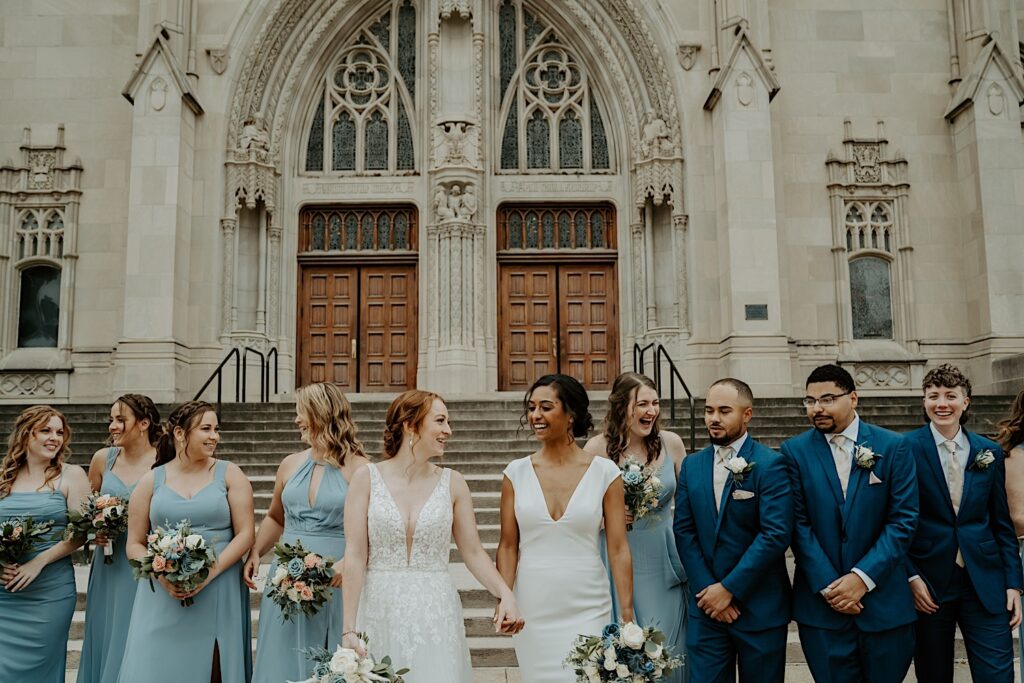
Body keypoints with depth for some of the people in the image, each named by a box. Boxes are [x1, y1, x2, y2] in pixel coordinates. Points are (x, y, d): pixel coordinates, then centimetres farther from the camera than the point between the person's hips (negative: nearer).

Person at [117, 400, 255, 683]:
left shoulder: (229, 474, 3)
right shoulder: (152, 480, 6)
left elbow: (245, 534, -2)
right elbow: (134, 545, 7)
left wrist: (210, 572, -14)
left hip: (218, 594, -1)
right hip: (163, 595, 1)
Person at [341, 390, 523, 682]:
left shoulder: (452, 483, 1)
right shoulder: (366, 478, -4)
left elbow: (473, 552, 2)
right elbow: (355, 557, -6)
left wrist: (505, 594, -14)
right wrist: (349, 628, -10)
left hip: (435, 615, 1)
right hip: (379, 614, -1)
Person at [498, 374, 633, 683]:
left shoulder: (604, 472, -5)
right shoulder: (517, 472, -1)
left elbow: (618, 548, -3)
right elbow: (508, 546, 4)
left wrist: (627, 611, -3)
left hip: (587, 609, -1)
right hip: (532, 610, 2)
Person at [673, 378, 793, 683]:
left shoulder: (771, 464, -8)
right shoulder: (691, 466, 6)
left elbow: (776, 534, -16)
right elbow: (684, 531, 2)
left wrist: (729, 588, -15)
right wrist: (708, 589, -9)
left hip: (760, 607, -3)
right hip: (707, 605, 3)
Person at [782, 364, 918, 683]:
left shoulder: (893, 446, 0)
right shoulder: (795, 451, 0)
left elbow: (903, 519, -5)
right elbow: (799, 523, -4)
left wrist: (863, 577, -13)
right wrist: (827, 585, -12)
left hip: (884, 599, 0)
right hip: (821, 602, 0)